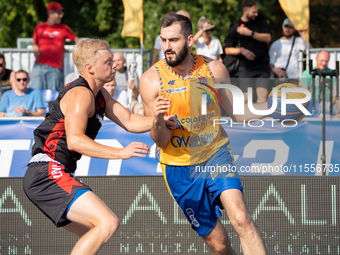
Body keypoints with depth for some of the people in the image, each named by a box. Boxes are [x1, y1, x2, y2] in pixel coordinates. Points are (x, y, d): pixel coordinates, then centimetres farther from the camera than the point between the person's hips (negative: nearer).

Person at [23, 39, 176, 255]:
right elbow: (75, 140, -24)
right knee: (108, 223, -22)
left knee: (96, 234, 20)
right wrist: (120, 152, -30)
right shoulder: (80, 94, -12)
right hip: (48, 173, -11)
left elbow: (129, 121, 18)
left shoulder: (99, 95, 19)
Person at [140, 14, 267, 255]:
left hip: (216, 154, 0)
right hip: (180, 167, 0)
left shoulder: (214, 69, -7)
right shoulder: (151, 80, -12)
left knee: (241, 217, -26)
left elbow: (237, 114, 6)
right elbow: (161, 141, -11)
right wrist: (158, 121, -33)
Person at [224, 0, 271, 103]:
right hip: (246, 67, -1)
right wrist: (241, 50, -15)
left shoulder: (260, 19, 7)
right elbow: (227, 50, 3)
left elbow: (268, 38, -2)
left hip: (262, 65, 1)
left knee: (263, 95, -13)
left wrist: (250, 33, -12)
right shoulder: (235, 26, 0)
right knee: (246, 97, -7)